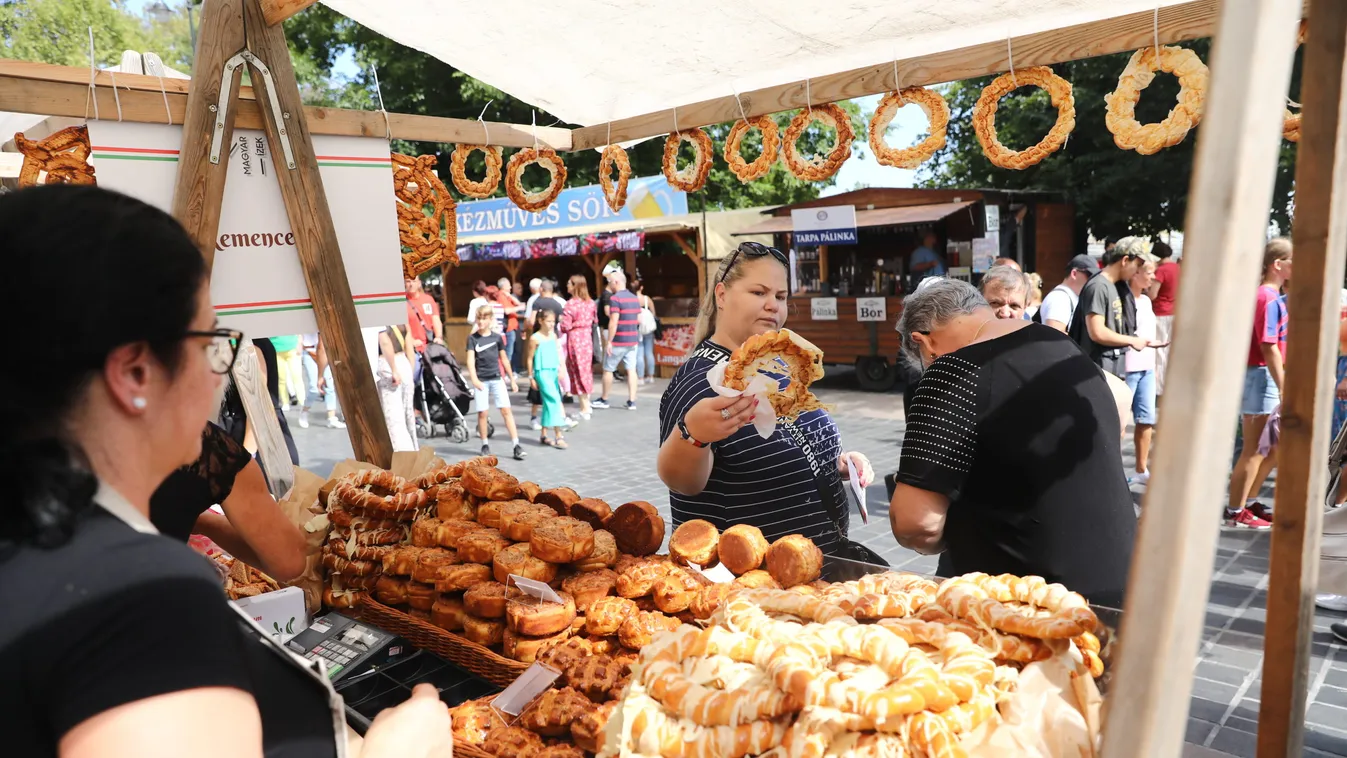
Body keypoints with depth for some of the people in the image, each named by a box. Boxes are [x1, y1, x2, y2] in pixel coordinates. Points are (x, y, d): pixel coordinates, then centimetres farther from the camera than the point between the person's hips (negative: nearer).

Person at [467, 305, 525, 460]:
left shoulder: (497, 337, 4)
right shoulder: (473, 338, -1)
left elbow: (504, 359, 12)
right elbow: (470, 360, -10)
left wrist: (512, 379, 14)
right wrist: (474, 379, -25)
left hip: (497, 378, 1)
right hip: (481, 380, -1)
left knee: (506, 409, -6)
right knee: (482, 412, 1)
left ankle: (516, 445, -7)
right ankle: (485, 445, 17)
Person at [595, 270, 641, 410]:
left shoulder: (615, 298, -14)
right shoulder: (634, 298, 9)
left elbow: (613, 322, -19)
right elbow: (639, 319, 14)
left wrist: (609, 341, -16)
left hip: (618, 341, -6)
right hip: (632, 340, 7)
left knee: (608, 370, 8)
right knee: (631, 370, 5)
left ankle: (604, 400, 18)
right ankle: (632, 401, 2)